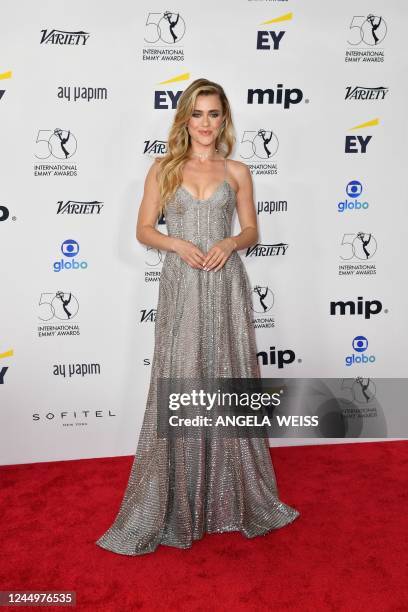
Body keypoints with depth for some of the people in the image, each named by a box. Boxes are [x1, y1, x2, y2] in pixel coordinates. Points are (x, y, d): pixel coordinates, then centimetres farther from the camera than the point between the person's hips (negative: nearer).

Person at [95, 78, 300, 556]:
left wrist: (230, 243, -9)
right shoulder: (163, 169, 7)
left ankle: (233, 496, 23)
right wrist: (177, 244, -11)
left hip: (226, 286, 1)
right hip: (181, 288, -1)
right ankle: (176, 503, 16)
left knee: (230, 382, 5)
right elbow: (143, 230, 7)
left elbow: (251, 231, 12)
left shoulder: (237, 172, 10)